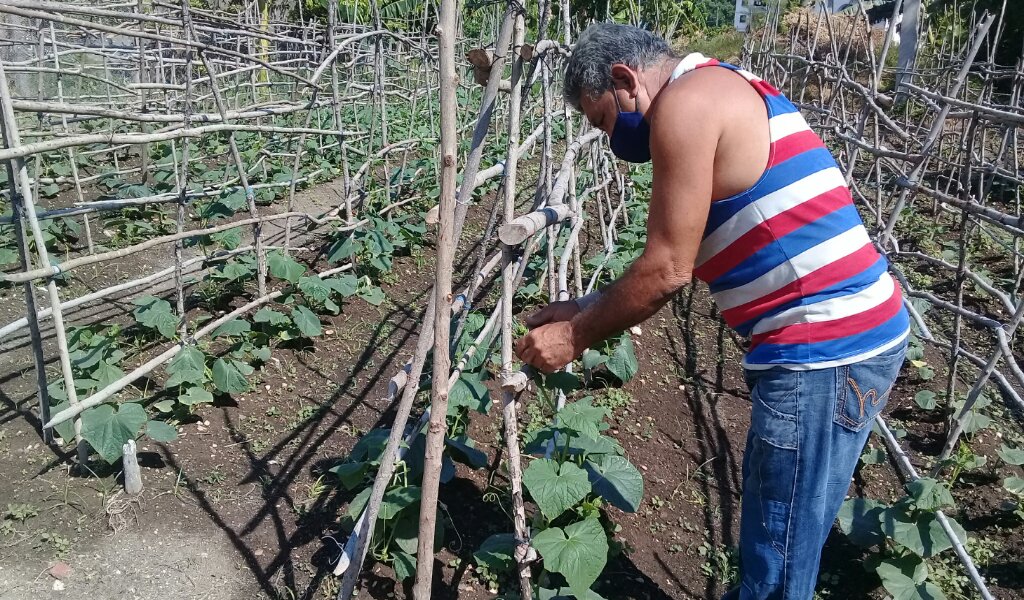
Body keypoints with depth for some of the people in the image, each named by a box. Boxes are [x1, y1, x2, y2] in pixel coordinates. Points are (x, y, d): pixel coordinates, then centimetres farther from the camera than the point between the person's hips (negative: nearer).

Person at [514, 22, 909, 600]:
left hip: (825, 350, -10)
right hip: (856, 333, 10)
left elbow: (667, 269, -14)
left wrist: (577, 337, -1)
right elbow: (680, 262, 20)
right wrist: (589, 309, 18)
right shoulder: (722, 92, 19)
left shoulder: (685, 102, -12)